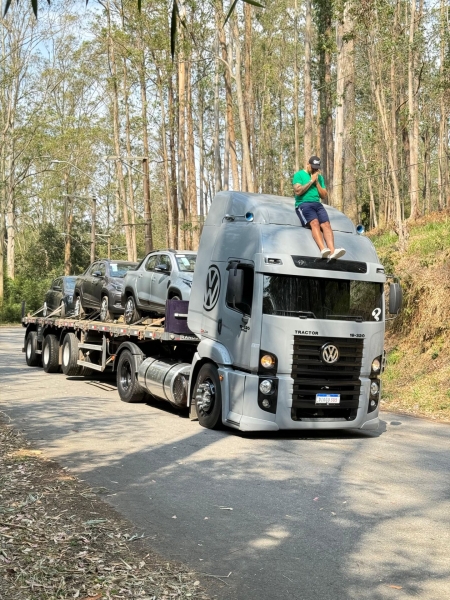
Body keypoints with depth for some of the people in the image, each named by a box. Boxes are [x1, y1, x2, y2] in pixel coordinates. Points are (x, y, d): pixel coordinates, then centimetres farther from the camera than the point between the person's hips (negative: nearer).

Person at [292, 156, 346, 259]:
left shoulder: (320, 177, 23)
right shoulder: (299, 175, 8)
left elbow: (324, 196, 17)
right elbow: (297, 191, -7)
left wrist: (317, 182, 5)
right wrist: (311, 181, -4)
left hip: (317, 204, 5)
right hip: (303, 204, -5)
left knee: (326, 224, -24)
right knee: (315, 223, -33)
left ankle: (332, 251, -45)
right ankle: (323, 249, -53)